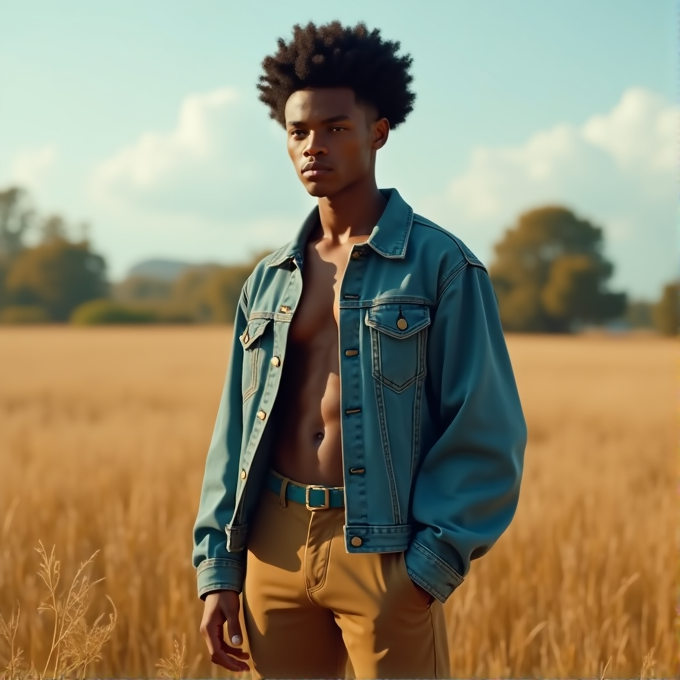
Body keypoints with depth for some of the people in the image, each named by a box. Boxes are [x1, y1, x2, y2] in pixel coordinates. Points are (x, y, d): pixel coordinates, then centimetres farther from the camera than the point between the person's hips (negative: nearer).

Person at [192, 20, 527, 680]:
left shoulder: (441, 265, -3)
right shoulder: (269, 279, 12)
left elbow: (486, 434, -7)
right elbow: (235, 433, 13)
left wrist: (427, 571, -14)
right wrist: (217, 570, 6)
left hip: (386, 550, -5)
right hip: (273, 544, 5)